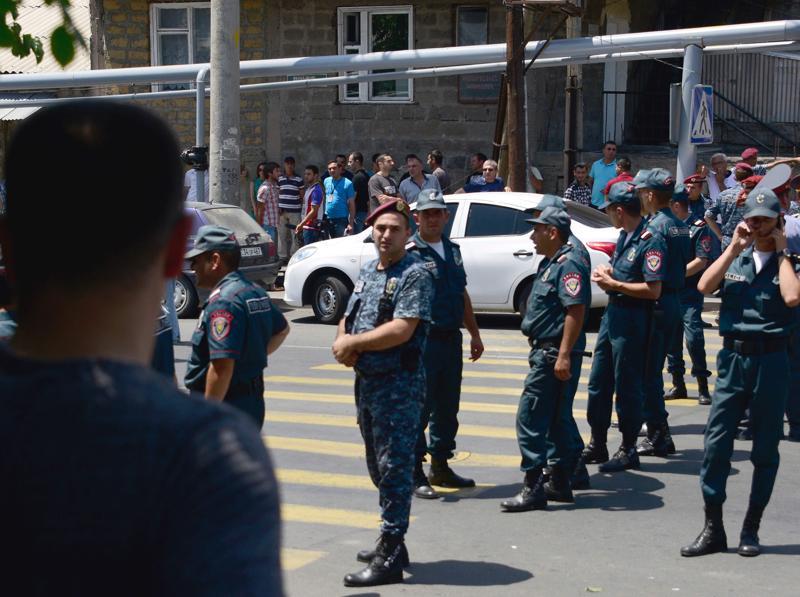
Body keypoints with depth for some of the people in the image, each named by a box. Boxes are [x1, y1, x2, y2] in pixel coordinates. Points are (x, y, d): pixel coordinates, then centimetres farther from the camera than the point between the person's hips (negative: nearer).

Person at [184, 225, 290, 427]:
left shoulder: (222, 302, -20)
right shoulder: (255, 292, 11)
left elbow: (222, 366, -28)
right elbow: (282, 329, 30)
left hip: (225, 403, -10)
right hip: (252, 401, 10)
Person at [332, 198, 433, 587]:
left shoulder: (414, 275, -12)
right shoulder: (367, 273, 14)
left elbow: (401, 330, -22)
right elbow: (348, 319, 17)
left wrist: (352, 343, -14)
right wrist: (341, 343, -6)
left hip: (399, 385, -9)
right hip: (366, 381, 9)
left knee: (394, 468, -7)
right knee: (378, 467, 17)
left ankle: (389, 558, -4)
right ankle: (391, 544, 28)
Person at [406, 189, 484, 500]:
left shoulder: (452, 250, 13)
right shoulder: (410, 253, -10)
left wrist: (474, 333, 22)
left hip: (452, 338, 7)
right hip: (423, 341, -7)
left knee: (448, 407, 14)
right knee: (420, 407, -3)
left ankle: (440, 466, 26)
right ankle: (414, 474, 4)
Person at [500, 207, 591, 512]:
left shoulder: (569, 264, -15)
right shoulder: (550, 263, 18)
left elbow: (576, 311, -23)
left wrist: (564, 355, -28)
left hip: (553, 355, -11)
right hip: (546, 352, 11)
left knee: (530, 419, -10)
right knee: (554, 421, 15)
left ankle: (533, 488, -9)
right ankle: (560, 483, 21)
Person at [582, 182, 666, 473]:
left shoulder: (650, 241, -17)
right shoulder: (624, 236, 11)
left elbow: (653, 290, -22)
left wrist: (613, 285, -17)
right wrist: (607, 273, 2)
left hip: (632, 319, -9)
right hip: (612, 313, 9)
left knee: (627, 386, 0)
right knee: (598, 382, 14)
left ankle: (628, 451, 12)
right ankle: (597, 445, 25)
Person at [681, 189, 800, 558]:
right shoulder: (735, 259, 10)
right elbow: (704, 286, -5)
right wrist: (733, 248, -5)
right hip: (733, 357, 2)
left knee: (765, 448, 5)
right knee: (716, 442, -2)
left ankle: (751, 529, 16)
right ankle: (713, 529, 5)